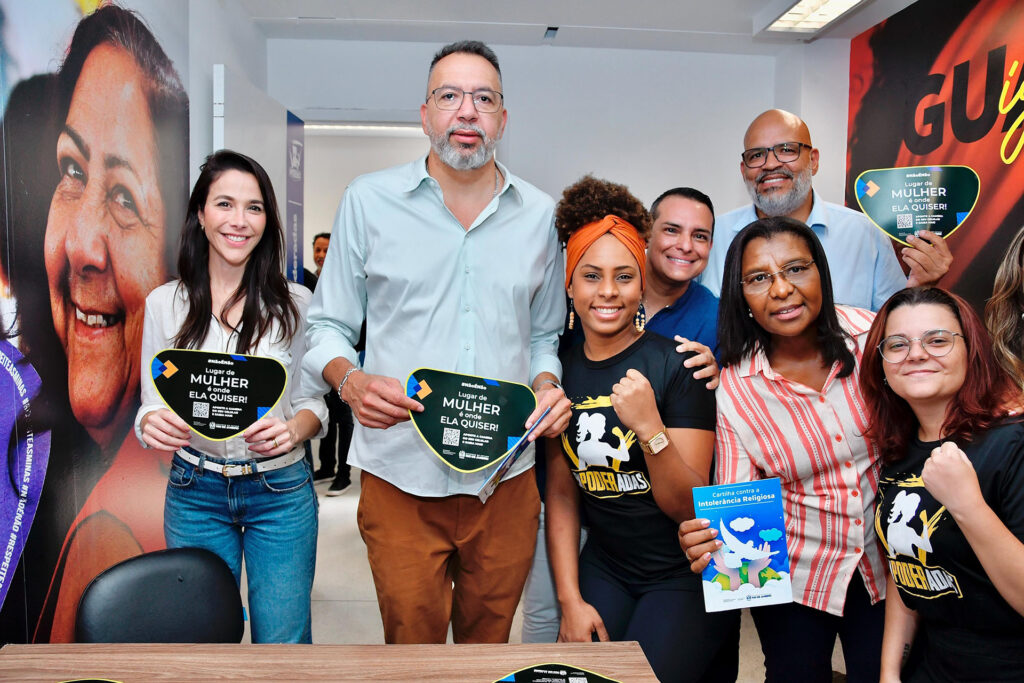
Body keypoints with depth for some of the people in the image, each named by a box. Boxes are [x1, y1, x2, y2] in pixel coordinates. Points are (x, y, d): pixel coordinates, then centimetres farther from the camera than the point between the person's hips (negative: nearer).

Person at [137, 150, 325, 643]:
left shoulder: (295, 303, -4)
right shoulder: (164, 304, 0)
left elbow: (313, 400, 2)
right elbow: (151, 405, 4)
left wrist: (293, 429, -20)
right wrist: (152, 423, -19)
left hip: (280, 491, -1)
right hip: (195, 493, 1)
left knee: (282, 641, 8)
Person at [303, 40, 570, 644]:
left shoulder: (540, 214, 7)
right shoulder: (369, 200, 1)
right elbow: (328, 327, 4)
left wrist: (547, 385, -6)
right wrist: (350, 380, -16)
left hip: (506, 478, 2)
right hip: (400, 478, -2)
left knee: (489, 646, 20)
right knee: (410, 645, 12)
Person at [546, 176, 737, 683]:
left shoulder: (677, 366, -14)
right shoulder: (561, 373, -1)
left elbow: (690, 507, -16)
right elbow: (561, 494, 4)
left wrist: (650, 427, -31)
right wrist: (570, 601, -1)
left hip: (686, 574, -3)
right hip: (605, 568, 4)